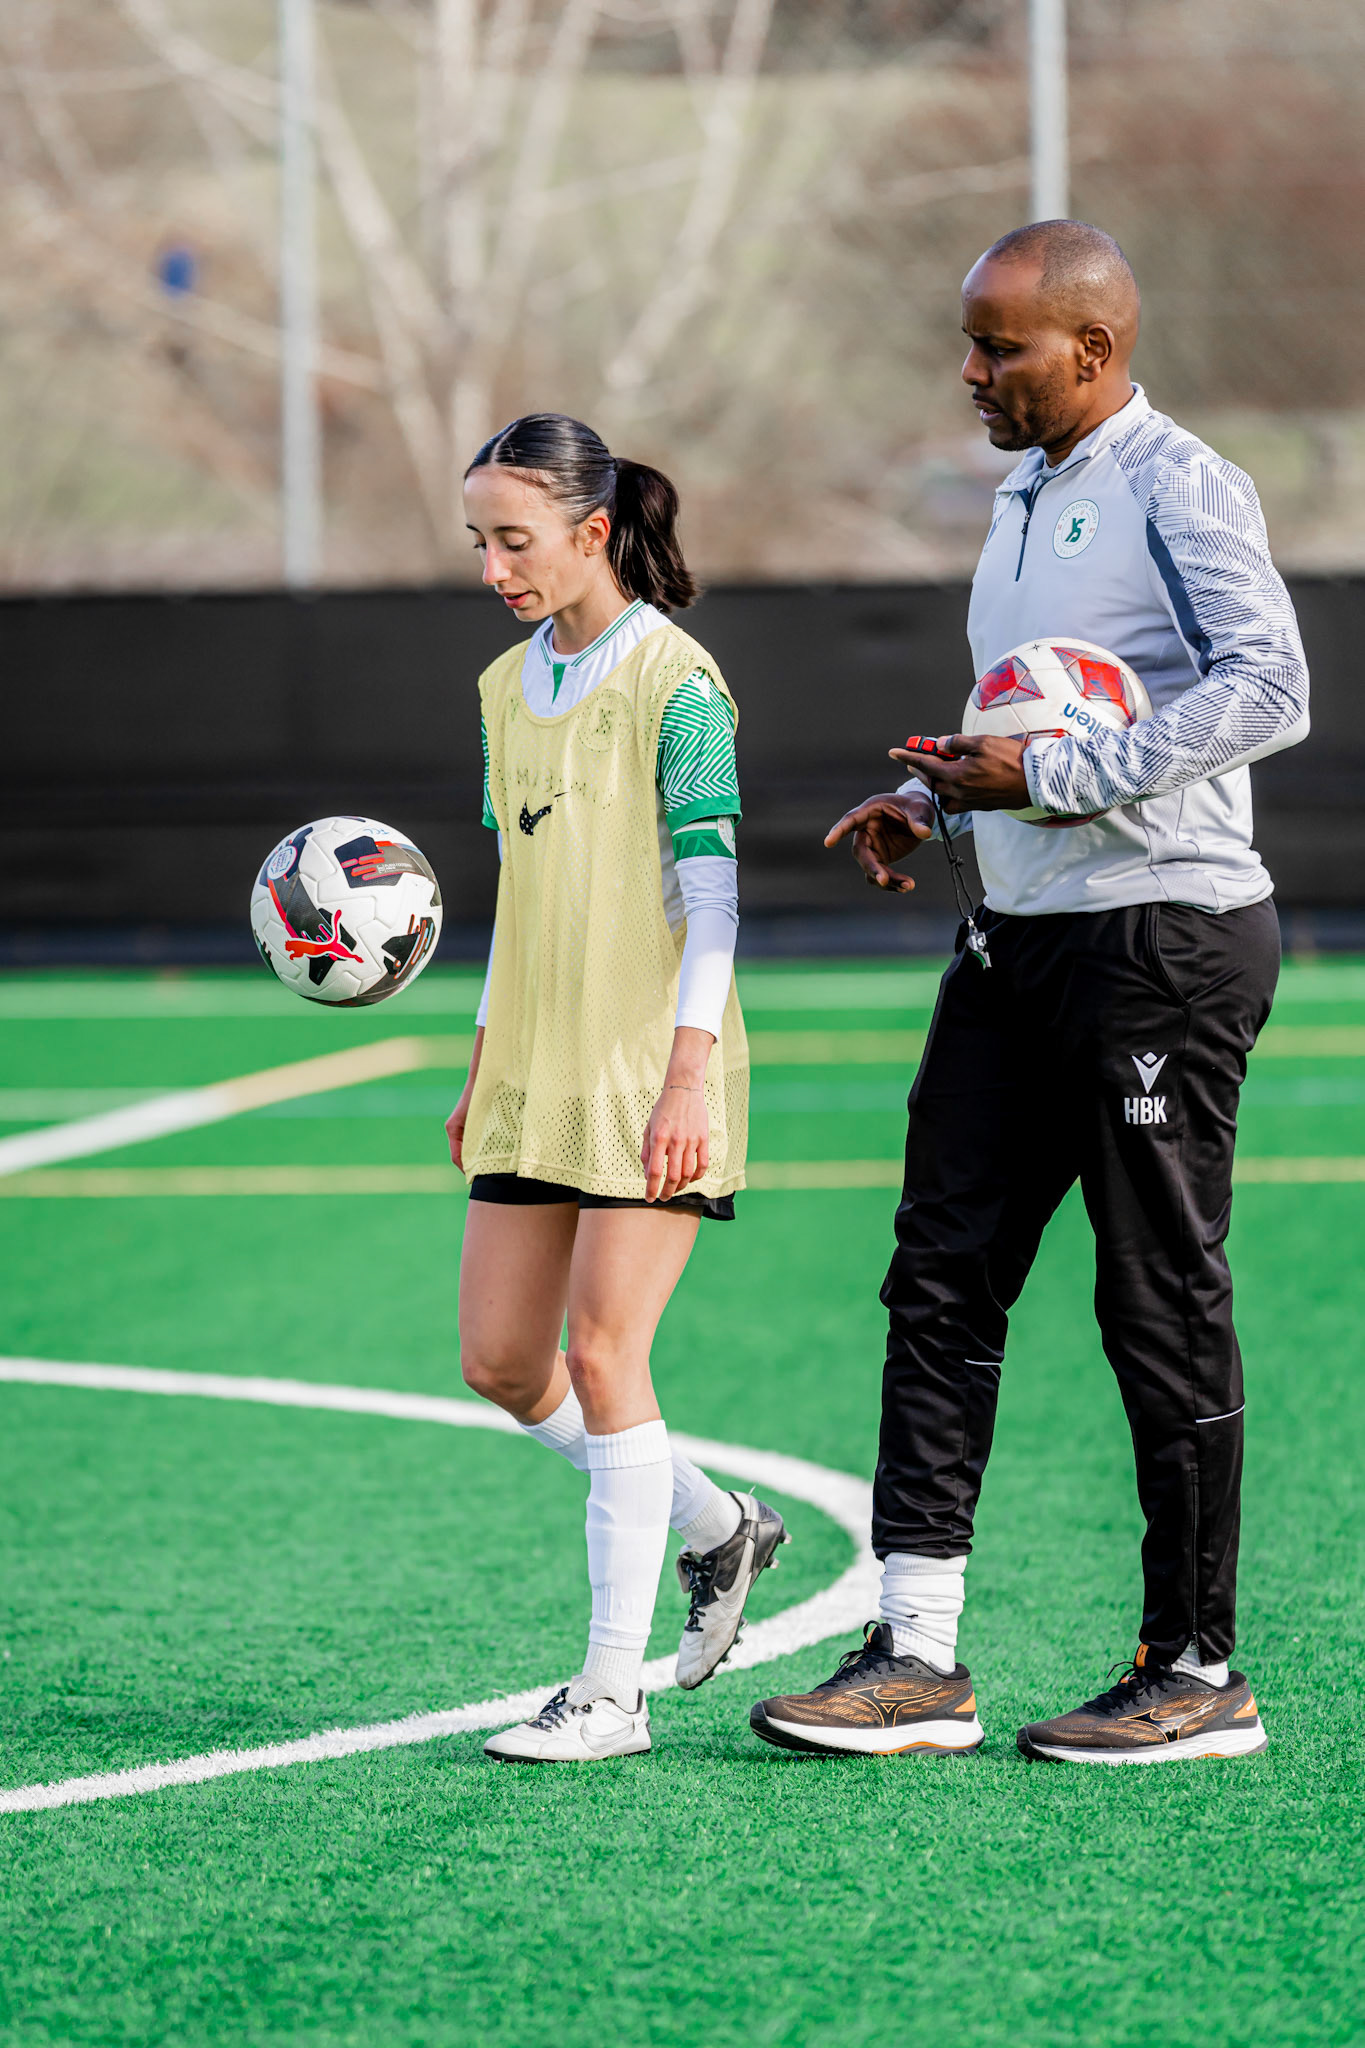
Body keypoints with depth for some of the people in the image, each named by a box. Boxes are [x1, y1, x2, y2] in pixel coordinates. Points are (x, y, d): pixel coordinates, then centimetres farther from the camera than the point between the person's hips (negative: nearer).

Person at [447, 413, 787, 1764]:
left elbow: (710, 888, -13)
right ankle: (716, 1525, 27)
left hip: (652, 1070, -8)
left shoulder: (674, 684, -9)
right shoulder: (509, 689, 13)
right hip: (537, 1070, 8)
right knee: (499, 1362, 6)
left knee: (601, 1355, -10)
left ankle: (612, 1691, -5)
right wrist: (484, 1065, 19)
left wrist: (688, 1071, -19)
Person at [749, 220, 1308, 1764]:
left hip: (1165, 937, -9)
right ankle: (917, 1655, 3)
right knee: (941, 1278, 2)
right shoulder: (1023, 498, 17)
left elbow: (1268, 690, -23)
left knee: (1162, 1303, -2)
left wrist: (1050, 774, -23)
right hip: (1022, 941, 9)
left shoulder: (1178, 488, -11)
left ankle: (1197, 1677, 7)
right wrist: (938, 799, 12)